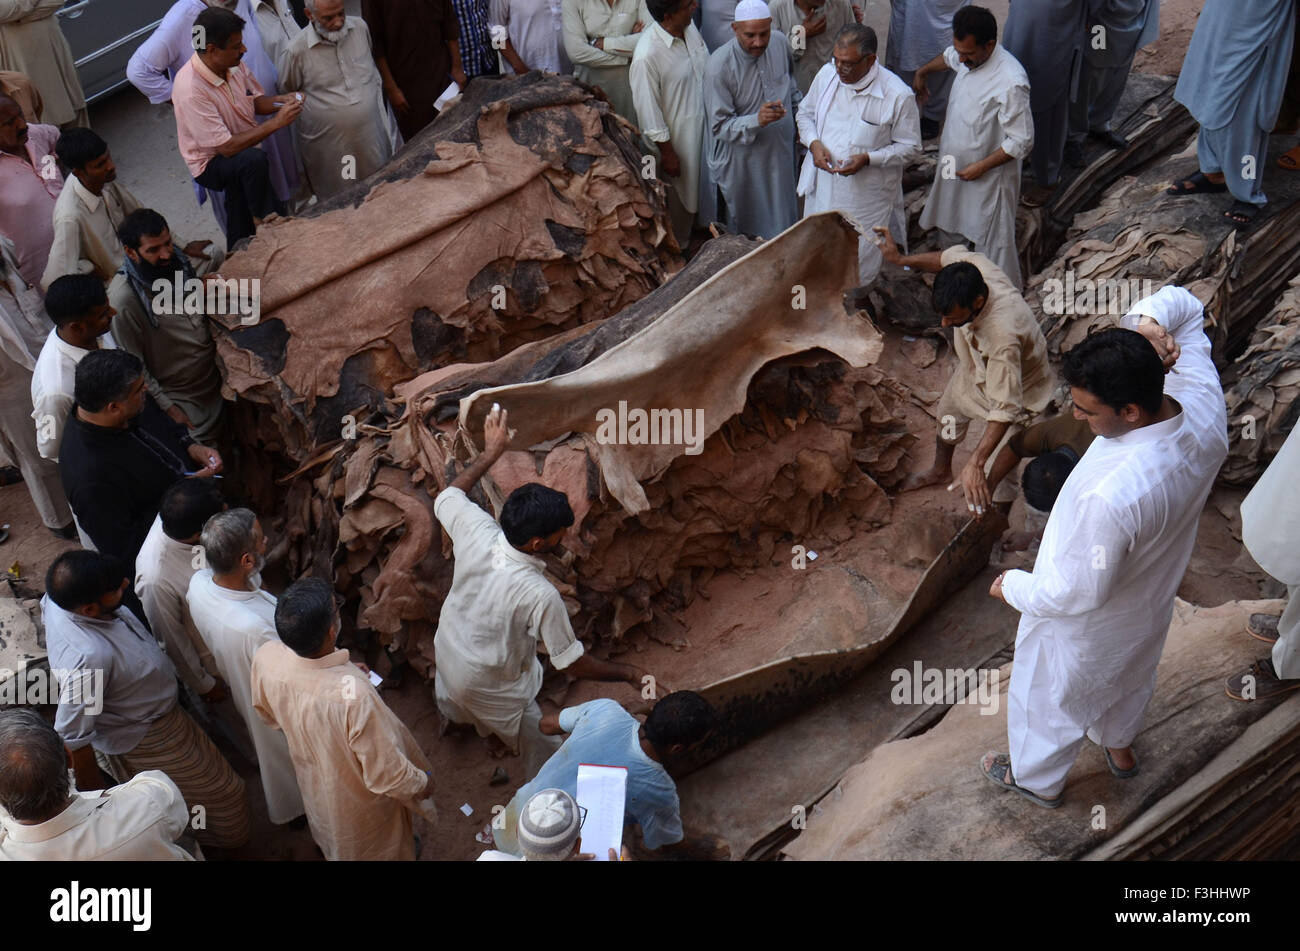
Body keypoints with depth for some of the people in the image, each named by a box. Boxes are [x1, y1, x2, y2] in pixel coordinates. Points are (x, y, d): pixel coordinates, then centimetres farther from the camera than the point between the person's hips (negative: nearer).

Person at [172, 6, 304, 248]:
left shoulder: (234, 65, -6)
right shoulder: (190, 90, -30)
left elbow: (255, 101, 13)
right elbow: (227, 147, -30)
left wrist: (280, 101, -10)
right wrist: (276, 122, -29)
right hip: (211, 164, -7)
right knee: (253, 160, -35)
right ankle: (265, 222, -15)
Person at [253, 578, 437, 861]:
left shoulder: (265, 657, -30)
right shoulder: (354, 695, -47)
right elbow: (387, 777, -32)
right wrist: (423, 782, -12)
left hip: (312, 776, 5)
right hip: (360, 801, -5)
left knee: (333, 839, 39)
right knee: (380, 846, 31)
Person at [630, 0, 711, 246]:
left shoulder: (689, 26, -9)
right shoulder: (646, 56, -33)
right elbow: (649, 113, -23)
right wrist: (667, 153, -15)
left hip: (703, 127, 7)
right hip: (676, 142, -7)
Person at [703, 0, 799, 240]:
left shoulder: (780, 43, -8)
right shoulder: (719, 66, -26)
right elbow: (719, 126, -23)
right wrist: (757, 120, -38)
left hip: (781, 153, 5)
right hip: (741, 163, -5)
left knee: (781, 224, 21)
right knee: (744, 229, 13)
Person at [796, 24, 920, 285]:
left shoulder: (898, 95, -21)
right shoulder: (827, 74, -8)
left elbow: (910, 147, -10)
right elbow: (804, 113, 10)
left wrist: (867, 159, -25)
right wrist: (814, 143, -13)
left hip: (866, 194, -4)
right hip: (822, 186, 4)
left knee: (860, 266, 10)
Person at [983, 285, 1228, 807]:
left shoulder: (1109, 495, -48)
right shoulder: (1203, 402, -28)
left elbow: (1078, 593, -32)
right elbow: (1184, 303, -11)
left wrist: (1013, 586, -14)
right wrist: (1148, 319, -33)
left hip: (1086, 627, -6)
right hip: (1152, 598, 7)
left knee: (1049, 699, 26)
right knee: (1129, 676, 37)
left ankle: (1036, 779, 55)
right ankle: (1119, 746, 67)